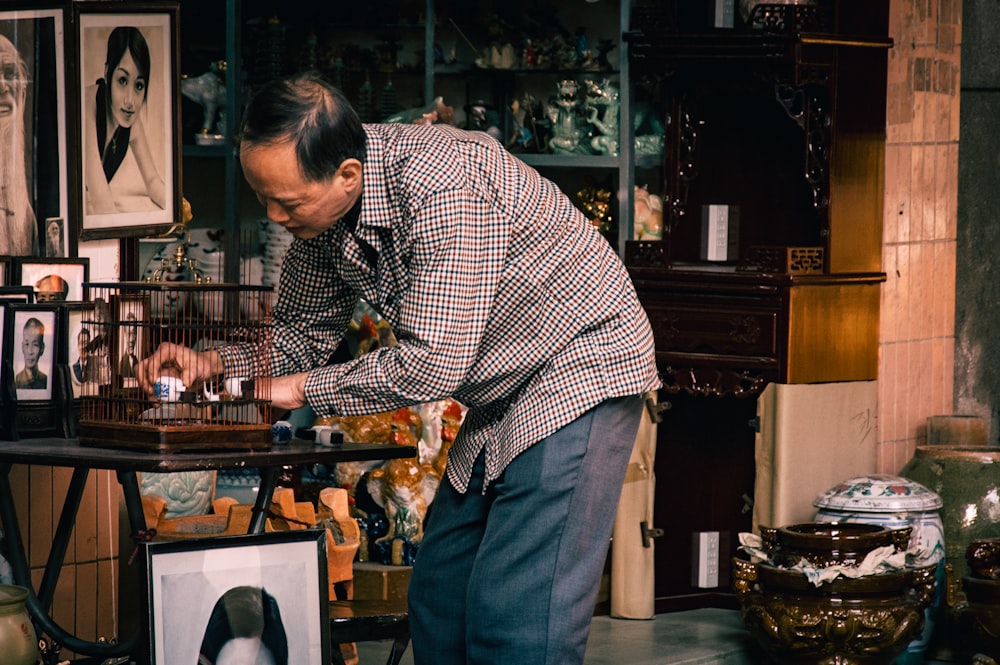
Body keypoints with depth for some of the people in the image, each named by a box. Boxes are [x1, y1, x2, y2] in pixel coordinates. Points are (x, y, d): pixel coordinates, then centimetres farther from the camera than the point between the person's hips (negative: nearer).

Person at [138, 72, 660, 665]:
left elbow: (432, 363, -31)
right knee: (438, 601, 10)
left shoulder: (444, 189, -31)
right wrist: (213, 363, -9)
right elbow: (307, 332, 10)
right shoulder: (323, 209, -4)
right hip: (501, 403, 9)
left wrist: (300, 389, -20)